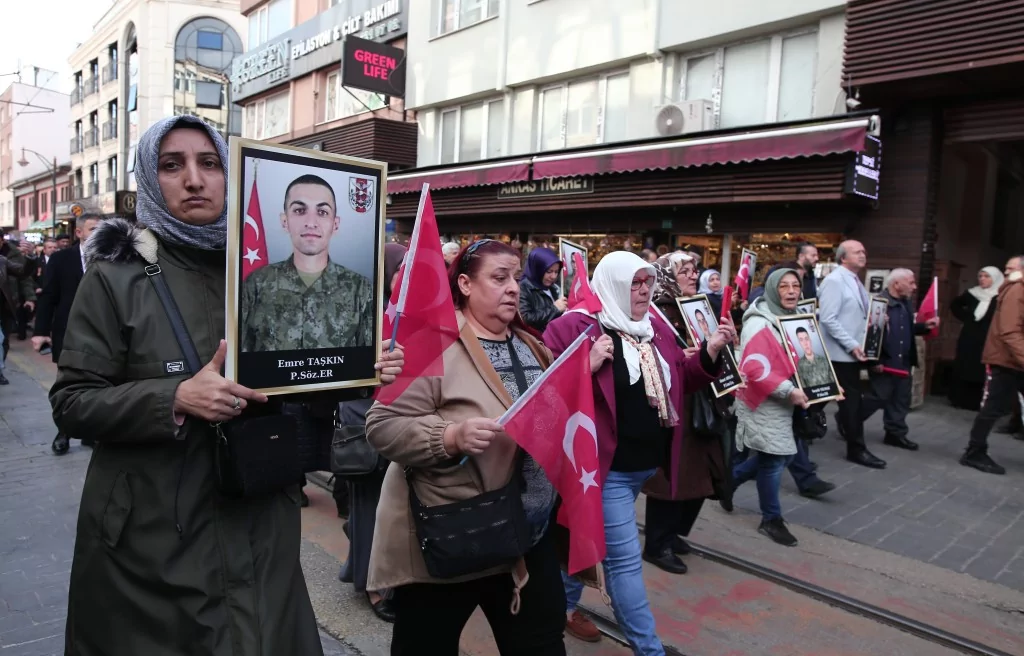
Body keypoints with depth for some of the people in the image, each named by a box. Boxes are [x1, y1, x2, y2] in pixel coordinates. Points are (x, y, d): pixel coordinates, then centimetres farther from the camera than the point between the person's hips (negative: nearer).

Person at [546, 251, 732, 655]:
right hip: (605, 464, -8)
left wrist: (711, 351, -1)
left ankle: (564, 605, 46)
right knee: (625, 559, -1)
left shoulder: (656, 328, 9)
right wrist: (588, 366, -30)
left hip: (645, 464, 8)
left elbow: (682, 382, 13)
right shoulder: (575, 328, -15)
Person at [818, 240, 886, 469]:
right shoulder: (834, 280, -15)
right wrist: (851, 345, -22)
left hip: (854, 351, 9)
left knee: (853, 400, 16)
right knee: (851, 400, -2)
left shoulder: (856, 282, 14)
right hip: (842, 353, -9)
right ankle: (857, 449, 8)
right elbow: (828, 319, -23)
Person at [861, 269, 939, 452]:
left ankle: (896, 433, 23)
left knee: (900, 400, 12)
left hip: (903, 361, 9)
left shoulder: (906, 303, 12)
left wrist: (925, 326, 3)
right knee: (879, 397, -1)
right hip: (884, 362, -9)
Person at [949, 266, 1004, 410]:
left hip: (988, 341, -4)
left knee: (983, 372, -5)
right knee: (964, 369, 7)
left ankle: (980, 402, 2)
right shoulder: (972, 293, 7)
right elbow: (954, 305, 24)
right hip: (969, 339, 4)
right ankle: (962, 400, 16)